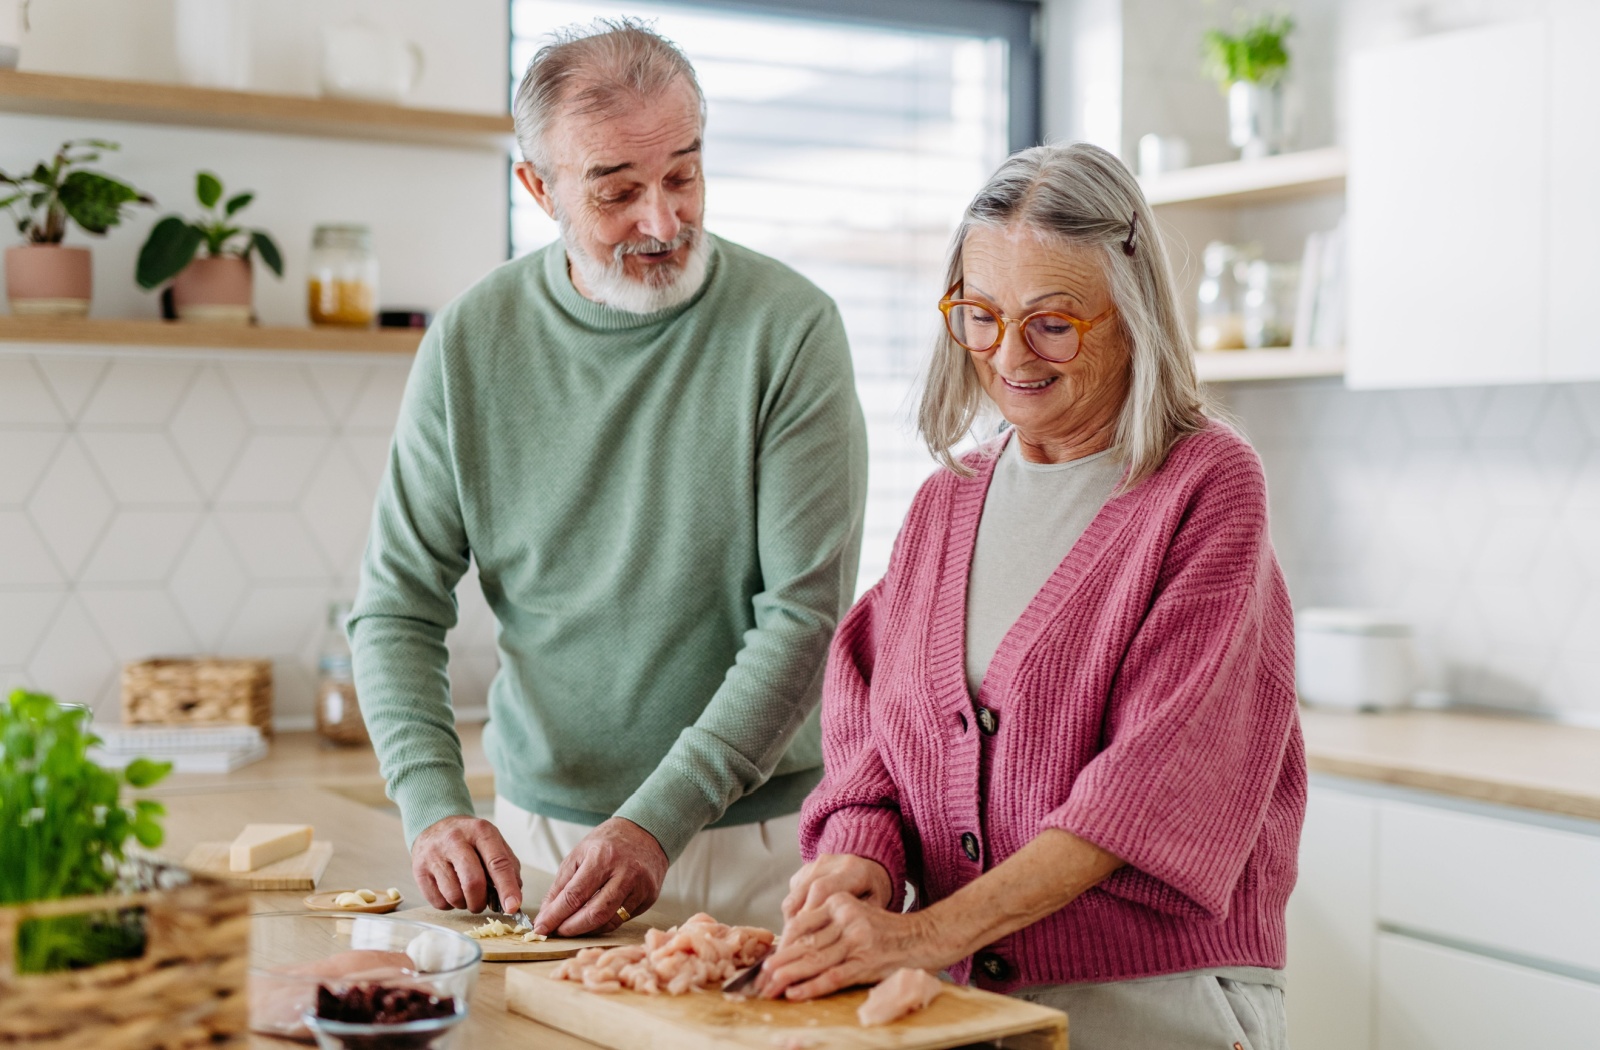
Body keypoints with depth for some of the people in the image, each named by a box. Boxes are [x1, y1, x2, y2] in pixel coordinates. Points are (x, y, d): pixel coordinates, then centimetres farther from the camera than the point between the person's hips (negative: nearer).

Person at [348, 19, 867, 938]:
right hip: (538, 829, 2)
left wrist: (658, 822, -22)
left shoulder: (791, 329, -11)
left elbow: (806, 616, -15)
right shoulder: (473, 340, -3)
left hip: (752, 840, -2)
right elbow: (399, 606, 0)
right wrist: (436, 806, -15)